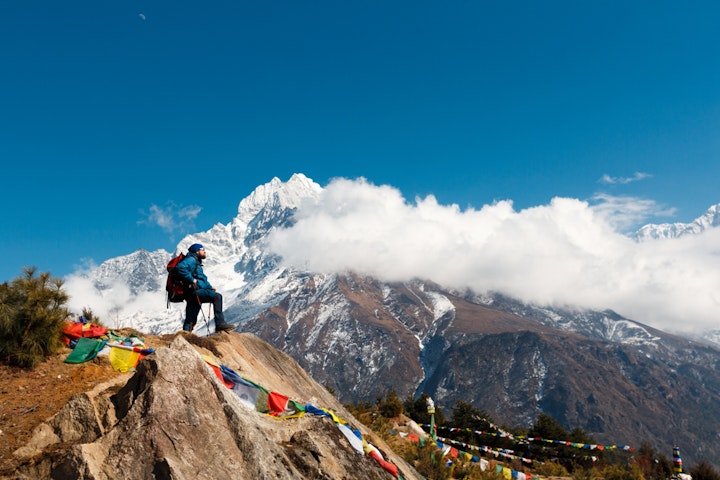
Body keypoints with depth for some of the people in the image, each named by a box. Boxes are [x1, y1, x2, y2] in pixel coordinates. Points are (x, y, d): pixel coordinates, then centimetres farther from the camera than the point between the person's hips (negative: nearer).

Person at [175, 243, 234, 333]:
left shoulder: (197, 262, 30)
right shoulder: (191, 259, -2)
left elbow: (202, 278, 30)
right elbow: (180, 267, -21)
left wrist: (210, 287, 11)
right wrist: (192, 279, -19)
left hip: (192, 295, 11)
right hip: (193, 292, -11)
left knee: (190, 321, 10)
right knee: (217, 297, -22)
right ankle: (220, 323, -28)